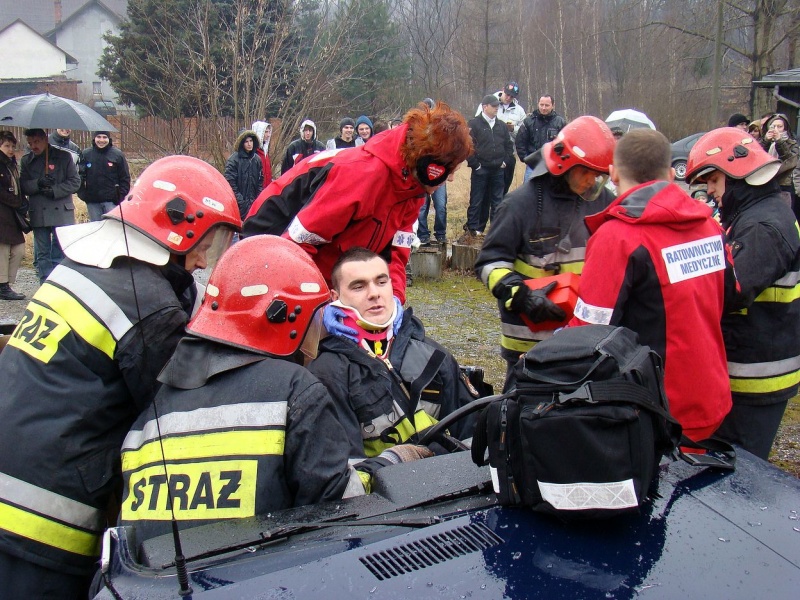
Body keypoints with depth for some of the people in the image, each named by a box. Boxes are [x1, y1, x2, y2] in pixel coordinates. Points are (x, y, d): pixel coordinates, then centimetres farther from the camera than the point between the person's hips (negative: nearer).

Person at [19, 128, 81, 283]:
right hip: (38, 214, 3)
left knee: (60, 253, -2)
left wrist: (55, 191, -12)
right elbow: (23, 186, 7)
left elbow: (75, 181, 0)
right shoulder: (26, 161, 11)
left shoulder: (63, 157, 2)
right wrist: (38, 184, -13)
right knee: (42, 254, 6)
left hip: (61, 212, -3)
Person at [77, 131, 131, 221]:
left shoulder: (117, 154, 0)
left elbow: (125, 179, 1)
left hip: (112, 201, -2)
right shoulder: (85, 154, 4)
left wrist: (122, 199, -6)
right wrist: (82, 194, -3)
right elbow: (79, 174, 10)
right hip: (92, 202, 2)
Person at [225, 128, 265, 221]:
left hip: (254, 203, 5)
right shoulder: (233, 160, -8)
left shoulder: (257, 159, 10)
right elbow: (230, 183, -11)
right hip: (238, 205, -5)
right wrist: (240, 201, -13)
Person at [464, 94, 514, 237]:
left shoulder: (501, 126, 12)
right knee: (476, 201, 1)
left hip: (498, 170, 5)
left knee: (497, 201, 8)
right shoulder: (474, 124, -4)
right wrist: (474, 164, -11)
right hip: (480, 170, -5)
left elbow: (509, 145, 18)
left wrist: (506, 161, 6)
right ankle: (473, 228, 9)